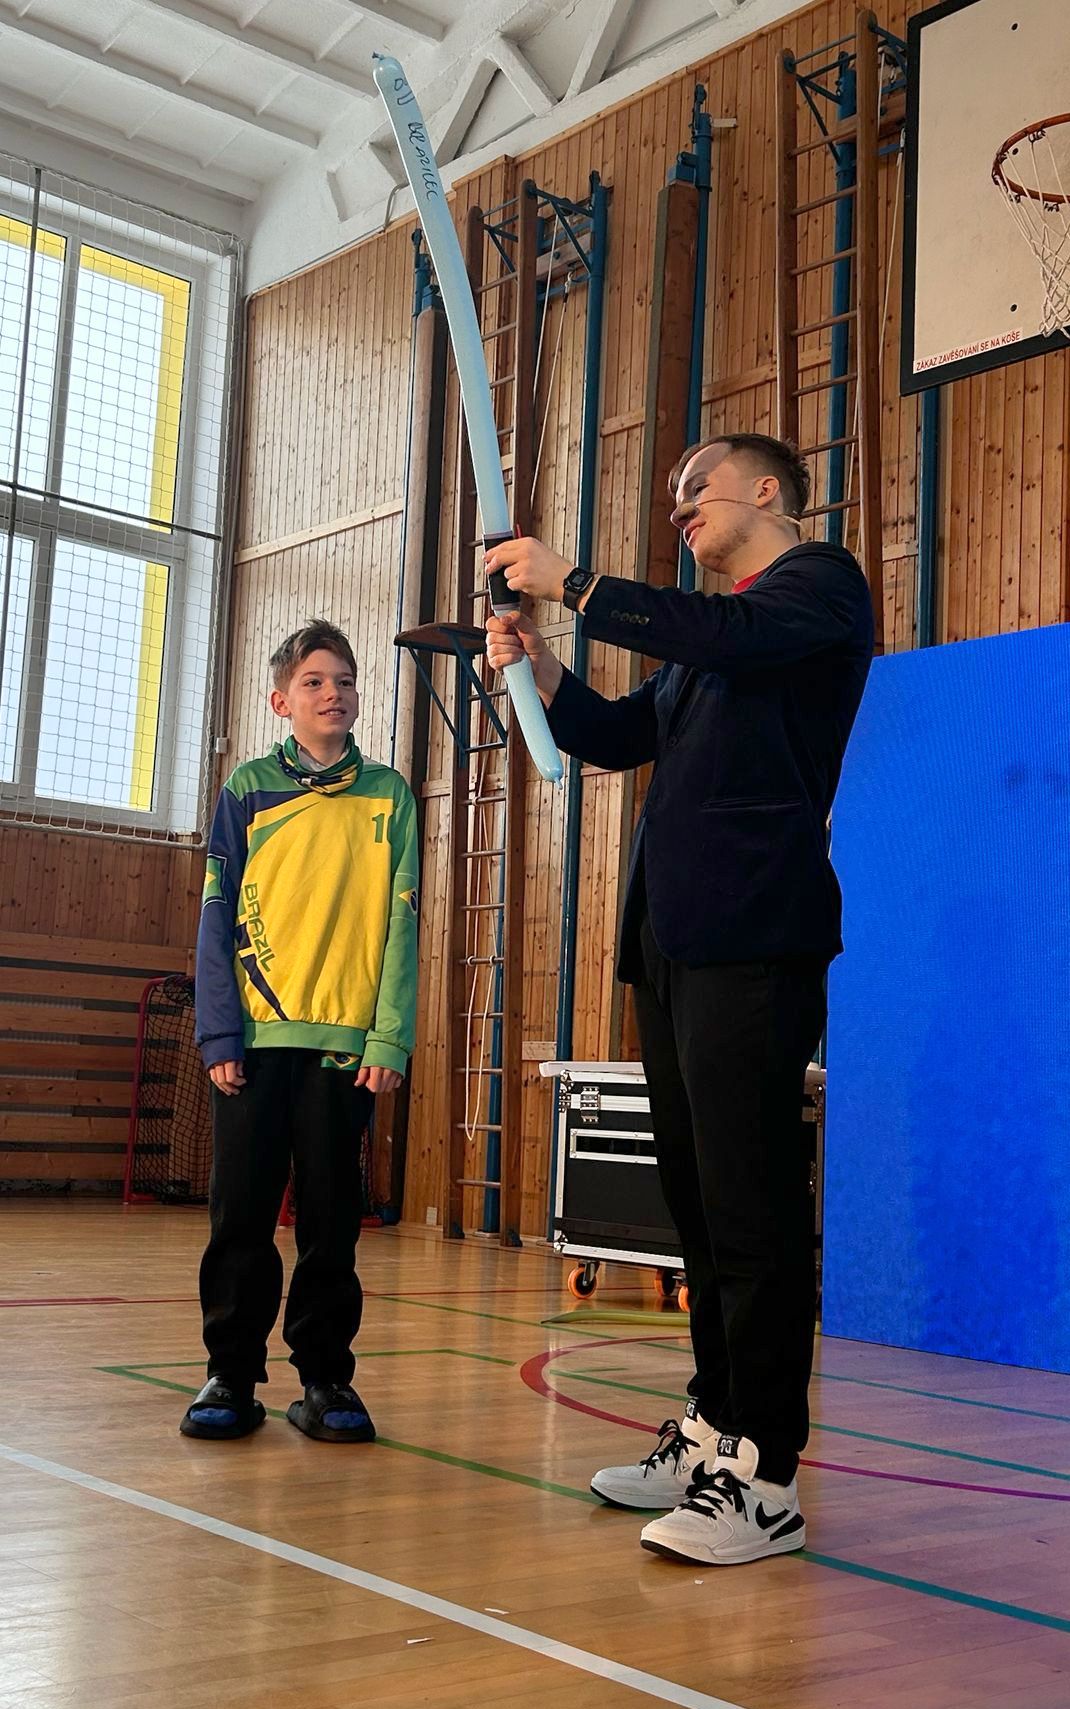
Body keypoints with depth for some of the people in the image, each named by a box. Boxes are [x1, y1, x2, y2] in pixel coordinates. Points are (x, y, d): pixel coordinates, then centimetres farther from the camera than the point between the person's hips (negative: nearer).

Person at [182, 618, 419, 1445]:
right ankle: (232, 1375, 15)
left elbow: (400, 922, 2)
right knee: (243, 1213, 4)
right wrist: (220, 1033, -6)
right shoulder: (248, 788, 6)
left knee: (331, 1219, 5)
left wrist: (390, 1038, -6)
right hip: (255, 1035, 0)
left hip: (348, 1038, 0)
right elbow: (219, 916, 3)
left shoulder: (388, 794, 7)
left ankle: (325, 1376, 15)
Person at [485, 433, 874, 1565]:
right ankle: (714, 1433, 19)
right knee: (698, 1197, 10)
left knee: (751, 1203, -10)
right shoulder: (703, 633, 28)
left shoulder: (821, 582, 3)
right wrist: (540, 666, 9)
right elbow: (617, 737, 26)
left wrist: (570, 583, -12)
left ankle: (765, 1476, -6)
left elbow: (726, 636, -18)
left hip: (753, 938, -9)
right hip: (673, 938, 9)